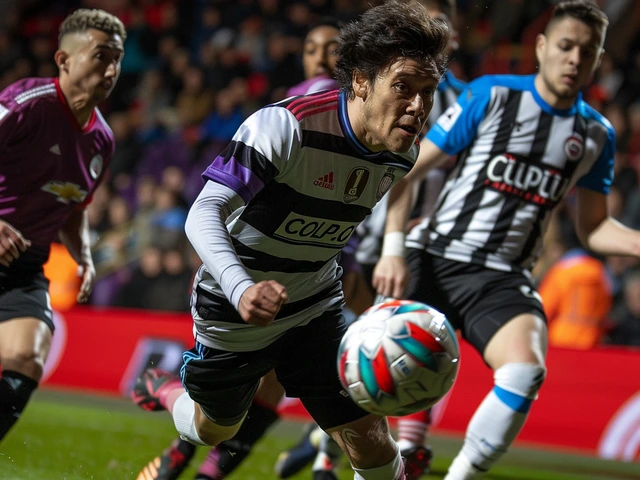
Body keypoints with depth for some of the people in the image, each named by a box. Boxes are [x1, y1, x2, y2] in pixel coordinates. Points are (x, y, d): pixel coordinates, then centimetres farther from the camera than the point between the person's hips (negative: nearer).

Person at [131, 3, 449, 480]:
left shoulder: (403, 153, -11)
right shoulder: (285, 125, -32)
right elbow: (204, 214, -35)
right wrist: (241, 289, -51)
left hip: (316, 309, 4)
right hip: (234, 311, -4)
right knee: (212, 430, 21)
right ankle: (163, 390, 56)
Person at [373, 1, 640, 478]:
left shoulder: (597, 135, 7)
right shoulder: (491, 95, -3)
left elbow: (592, 228, 17)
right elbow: (408, 171, -1)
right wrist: (393, 248, -12)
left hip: (503, 279, 2)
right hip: (436, 261, -1)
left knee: (526, 372, -28)